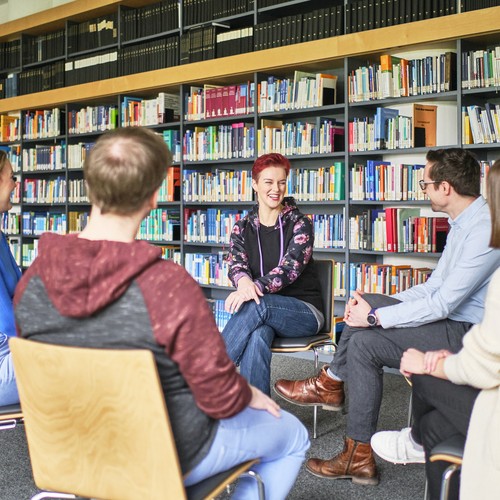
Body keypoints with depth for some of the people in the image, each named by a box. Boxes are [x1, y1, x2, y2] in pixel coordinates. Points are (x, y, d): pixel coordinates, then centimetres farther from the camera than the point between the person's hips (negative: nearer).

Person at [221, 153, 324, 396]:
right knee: (256, 336, -37)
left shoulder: (299, 223, -1)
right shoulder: (242, 228, 10)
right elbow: (235, 264, -5)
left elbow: (291, 266, -15)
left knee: (256, 305, -35)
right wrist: (244, 281, -32)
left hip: (304, 311, -2)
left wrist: (256, 287, -34)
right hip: (264, 312, 2)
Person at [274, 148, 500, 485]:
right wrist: (376, 306, 2)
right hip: (452, 318, 10)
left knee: (365, 342, -14)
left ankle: (359, 455, -3)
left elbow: (442, 303, -25)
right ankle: (331, 385, 9)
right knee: (365, 304, 2)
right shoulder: (462, 223, 10)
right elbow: (434, 286, 12)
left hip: (467, 332, -10)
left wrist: (376, 316, -16)